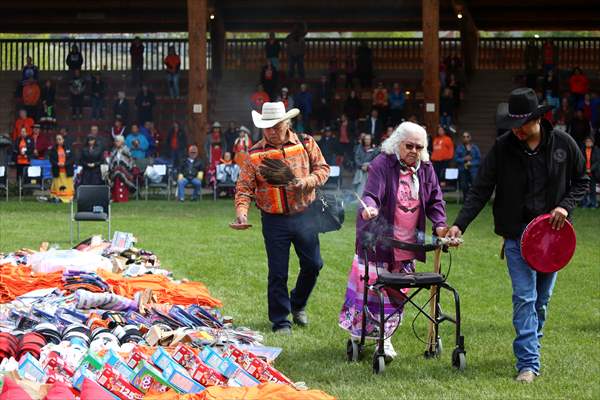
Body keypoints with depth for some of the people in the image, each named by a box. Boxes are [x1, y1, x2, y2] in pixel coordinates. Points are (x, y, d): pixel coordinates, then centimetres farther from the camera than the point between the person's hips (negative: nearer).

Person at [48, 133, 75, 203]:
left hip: (67, 171, 0)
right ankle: (57, 198, 5)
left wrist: (65, 164, -14)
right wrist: (57, 164, -15)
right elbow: (51, 159, 3)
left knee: (68, 186, -2)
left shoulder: (68, 148, 2)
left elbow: (72, 159, 0)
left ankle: (68, 198, 2)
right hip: (57, 171, 0)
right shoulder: (53, 149, 4)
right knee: (57, 186, 0)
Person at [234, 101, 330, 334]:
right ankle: (280, 320, 13)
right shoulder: (255, 154, -4)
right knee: (278, 273, 1)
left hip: (303, 216, 2)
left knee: (313, 264, 9)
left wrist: (306, 182, -15)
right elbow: (244, 187, -5)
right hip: (274, 221, -2)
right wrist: (241, 210, -22)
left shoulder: (305, 144, 0)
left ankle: (298, 305, 34)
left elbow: (323, 169, 5)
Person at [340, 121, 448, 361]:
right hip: (378, 240, -5)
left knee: (397, 293, 7)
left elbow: (435, 200, 10)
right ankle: (357, 333, 10)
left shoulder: (425, 169, 6)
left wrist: (439, 225, -6)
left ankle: (385, 338, 18)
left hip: (407, 245, 5)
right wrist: (369, 208, -44)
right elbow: (372, 194, -22)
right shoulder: (382, 164, -11)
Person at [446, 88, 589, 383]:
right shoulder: (502, 148, -7)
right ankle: (528, 362, -9)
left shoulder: (563, 143, -3)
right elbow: (480, 191, -5)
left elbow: (581, 181, 10)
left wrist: (566, 206, -7)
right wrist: (459, 225, -14)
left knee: (542, 299, 11)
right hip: (517, 234, -2)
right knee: (524, 298, -9)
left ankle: (530, 345, 29)